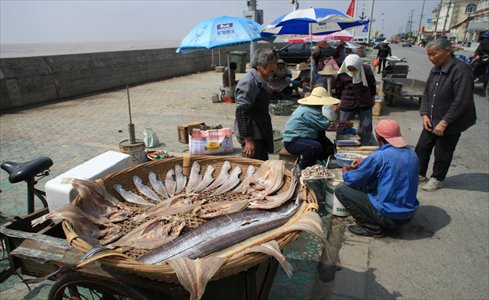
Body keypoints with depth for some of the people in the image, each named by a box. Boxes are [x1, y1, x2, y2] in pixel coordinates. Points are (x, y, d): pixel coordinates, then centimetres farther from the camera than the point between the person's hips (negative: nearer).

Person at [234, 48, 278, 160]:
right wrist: (248, 140, -23)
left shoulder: (261, 81, 13)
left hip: (261, 134, 10)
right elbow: (241, 112, -22)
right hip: (252, 136, -10)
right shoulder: (248, 82, -18)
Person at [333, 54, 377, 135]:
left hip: (365, 104, 2)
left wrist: (373, 96, 15)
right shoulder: (342, 73, -13)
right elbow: (337, 89, -2)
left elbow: (372, 83, 9)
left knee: (366, 125, 11)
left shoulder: (367, 70, -7)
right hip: (347, 105, -2)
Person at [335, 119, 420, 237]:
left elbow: (353, 180, -12)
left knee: (341, 189, -3)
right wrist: (366, 163, 18)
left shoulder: (379, 156, -20)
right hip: (409, 215, 8)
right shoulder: (412, 154, 2)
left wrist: (345, 171, 10)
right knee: (368, 184, 25)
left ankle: (372, 228, -1)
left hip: (388, 216, -8)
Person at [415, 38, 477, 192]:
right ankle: (419, 174, 29)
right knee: (422, 147, 11)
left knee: (442, 153, 7)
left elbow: (461, 101, -24)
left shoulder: (461, 70, -21)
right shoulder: (435, 70, 4)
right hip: (432, 121, 7)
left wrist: (444, 122, -23)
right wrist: (424, 114, -1)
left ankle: (437, 179, 28)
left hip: (451, 124, -7)